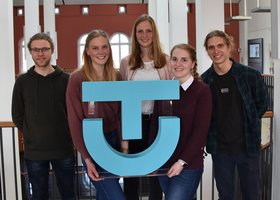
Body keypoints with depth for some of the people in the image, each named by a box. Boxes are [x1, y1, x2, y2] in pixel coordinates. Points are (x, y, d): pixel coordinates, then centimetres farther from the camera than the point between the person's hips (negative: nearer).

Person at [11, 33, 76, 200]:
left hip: (64, 149, -1)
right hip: (34, 151, 1)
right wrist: (32, 135, 2)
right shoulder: (22, 81, 2)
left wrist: (66, 135, -1)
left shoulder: (66, 79, -1)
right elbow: (17, 116, 7)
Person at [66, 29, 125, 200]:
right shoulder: (77, 79, -10)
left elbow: (120, 114, 10)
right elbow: (75, 121, -10)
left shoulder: (116, 77, 6)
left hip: (114, 140, 5)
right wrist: (87, 158, -13)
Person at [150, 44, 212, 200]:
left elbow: (200, 131, -12)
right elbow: (155, 126, 8)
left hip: (189, 166, -5)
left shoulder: (203, 90, -8)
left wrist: (182, 162, -15)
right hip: (164, 164, 5)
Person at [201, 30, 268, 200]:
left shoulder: (250, 75, -9)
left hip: (248, 146, -1)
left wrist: (248, 124, 2)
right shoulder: (204, 80, -3)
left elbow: (262, 104, 5)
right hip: (220, 149, 2)